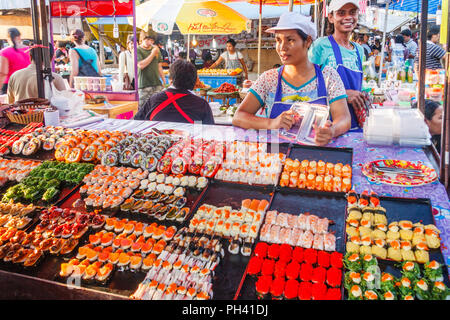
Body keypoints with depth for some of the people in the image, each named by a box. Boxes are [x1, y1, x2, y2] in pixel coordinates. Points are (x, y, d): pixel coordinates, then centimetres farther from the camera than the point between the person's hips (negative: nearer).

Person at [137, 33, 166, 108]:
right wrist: (152, 54, -11)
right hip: (144, 85, -5)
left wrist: (164, 81, 15)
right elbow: (141, 65, -15)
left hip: (157, 83, 5)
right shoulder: (138, 50, -2)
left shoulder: (156, 49, 15)